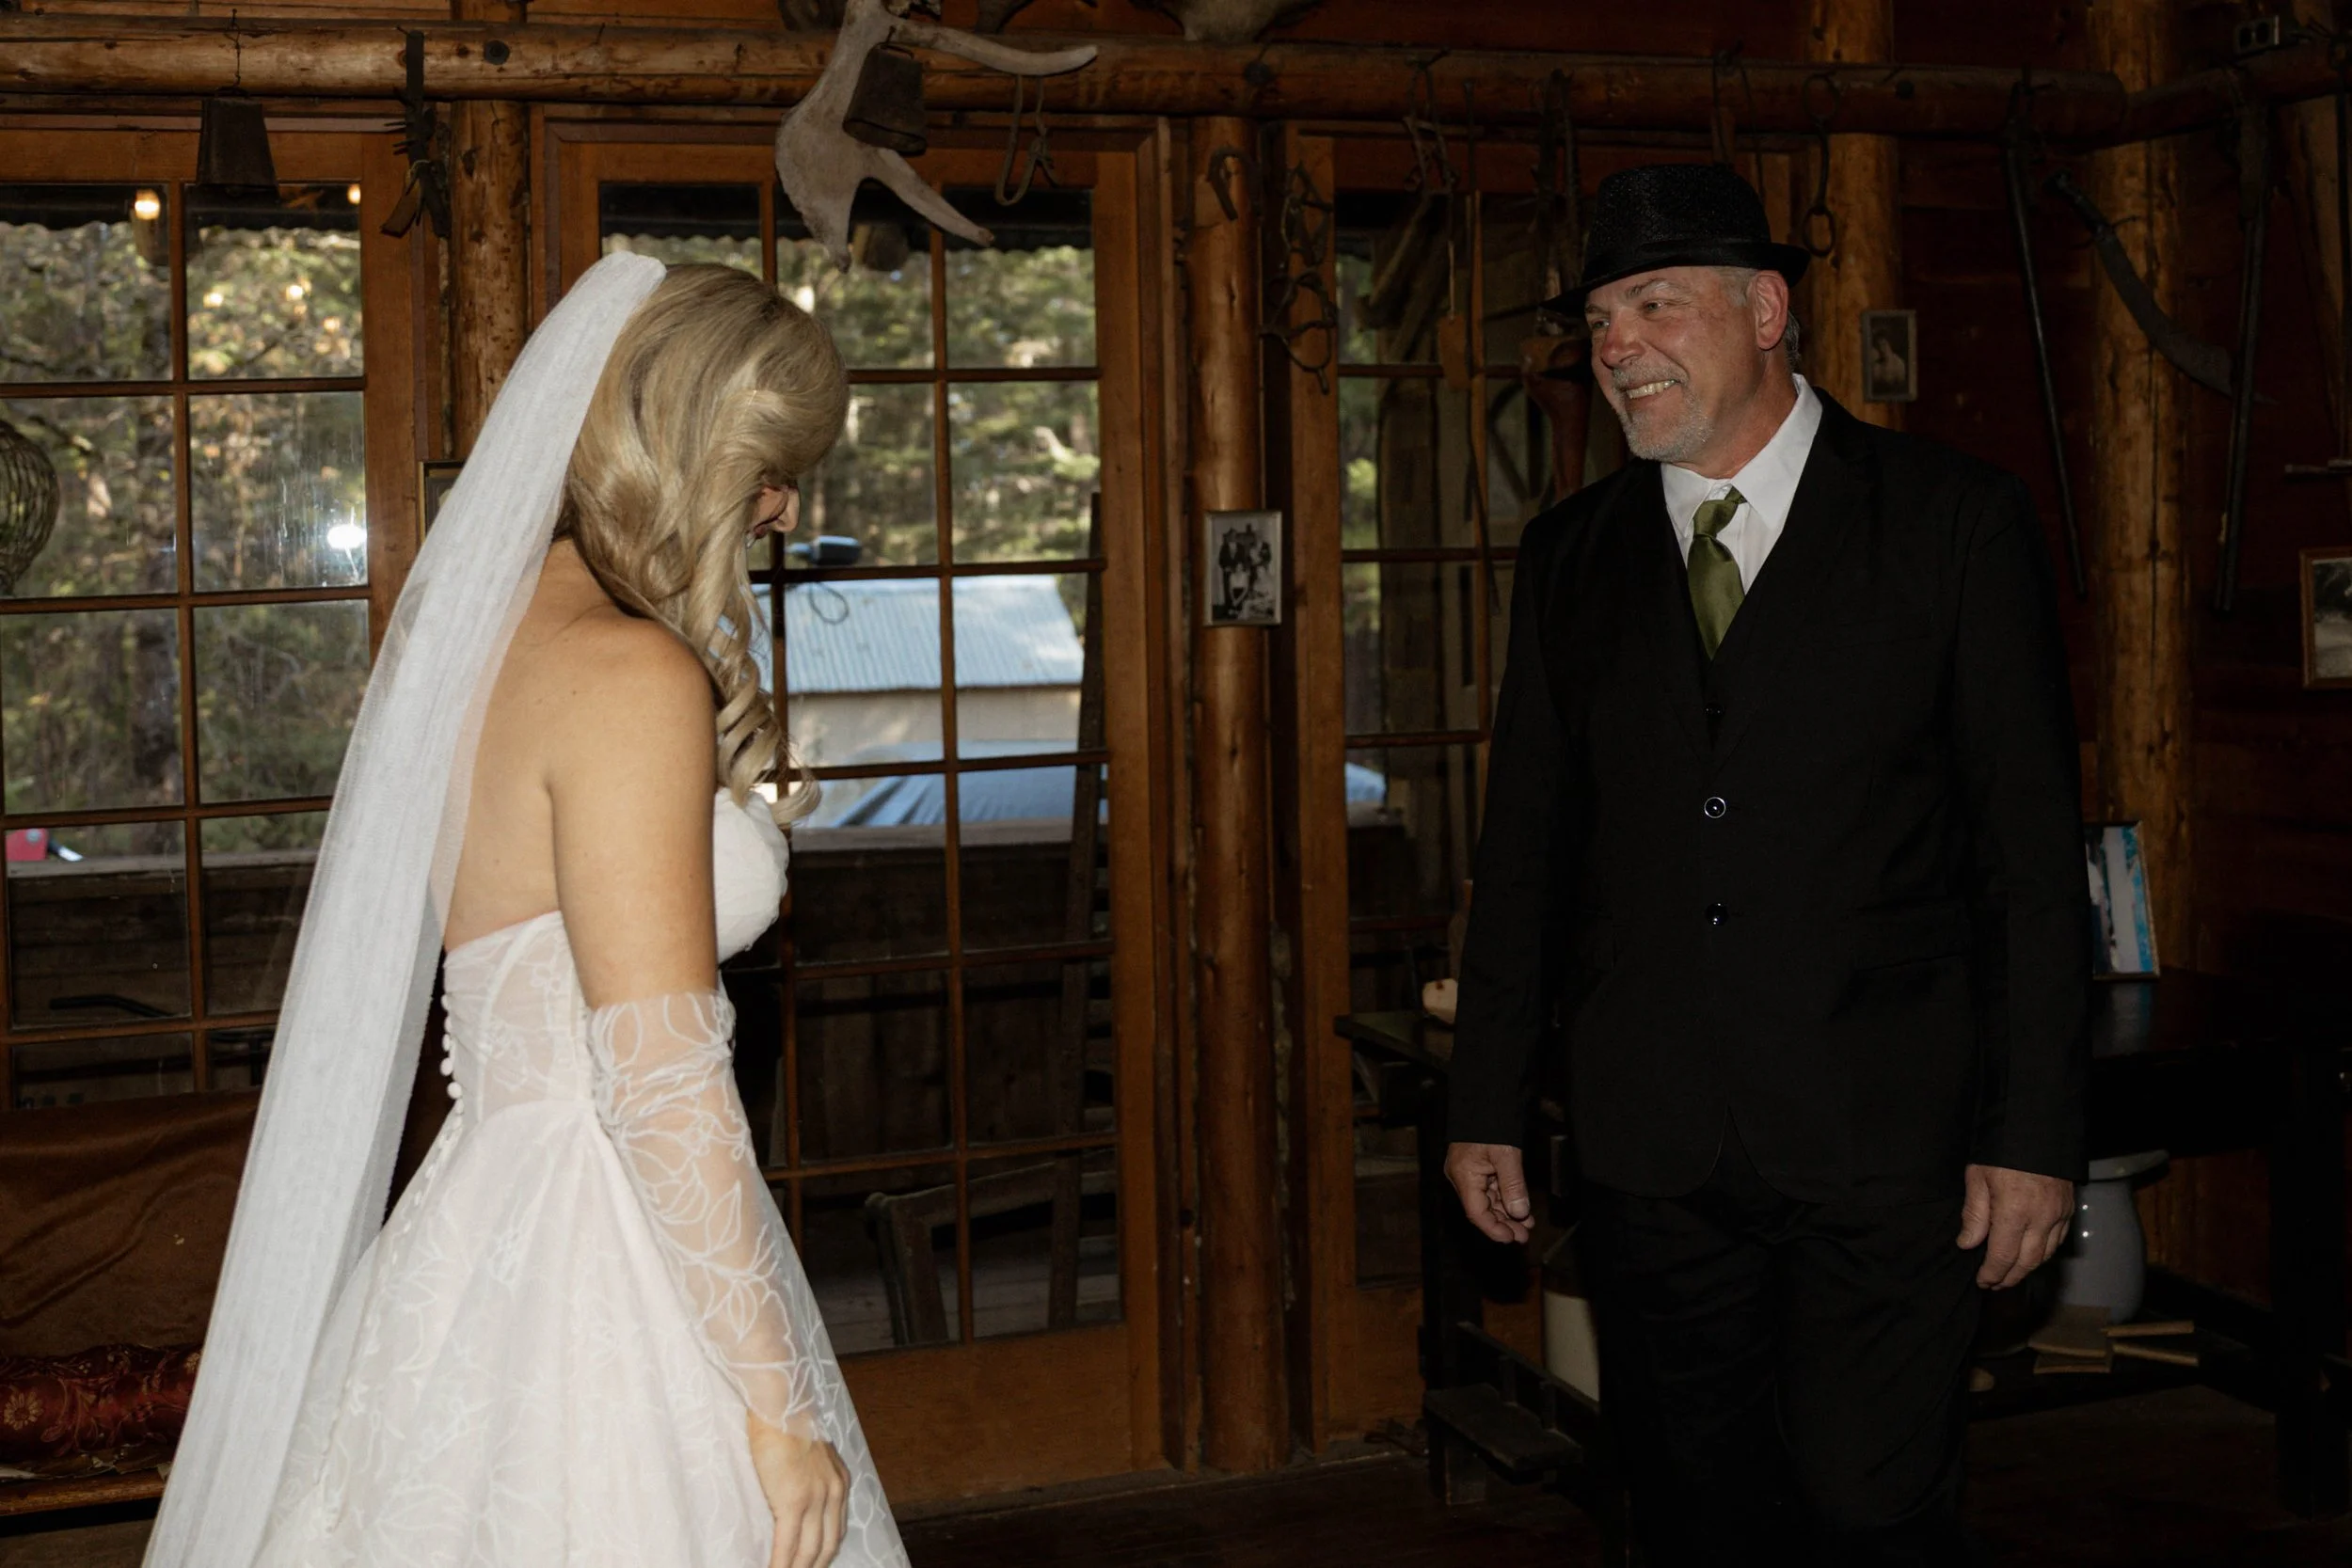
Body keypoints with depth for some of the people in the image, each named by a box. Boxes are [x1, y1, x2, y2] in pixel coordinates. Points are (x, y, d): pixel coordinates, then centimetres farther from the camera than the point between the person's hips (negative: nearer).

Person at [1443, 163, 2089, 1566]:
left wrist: (2036, 1132, -7)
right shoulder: (1571, 556, 10)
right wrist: (1491, 1109, 8)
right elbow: (1526, 845, 12)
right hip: (1651, 1157, 4)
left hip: (1883, 1143, -3)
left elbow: (2035, 851, -3)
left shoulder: (1956, 520, -1)